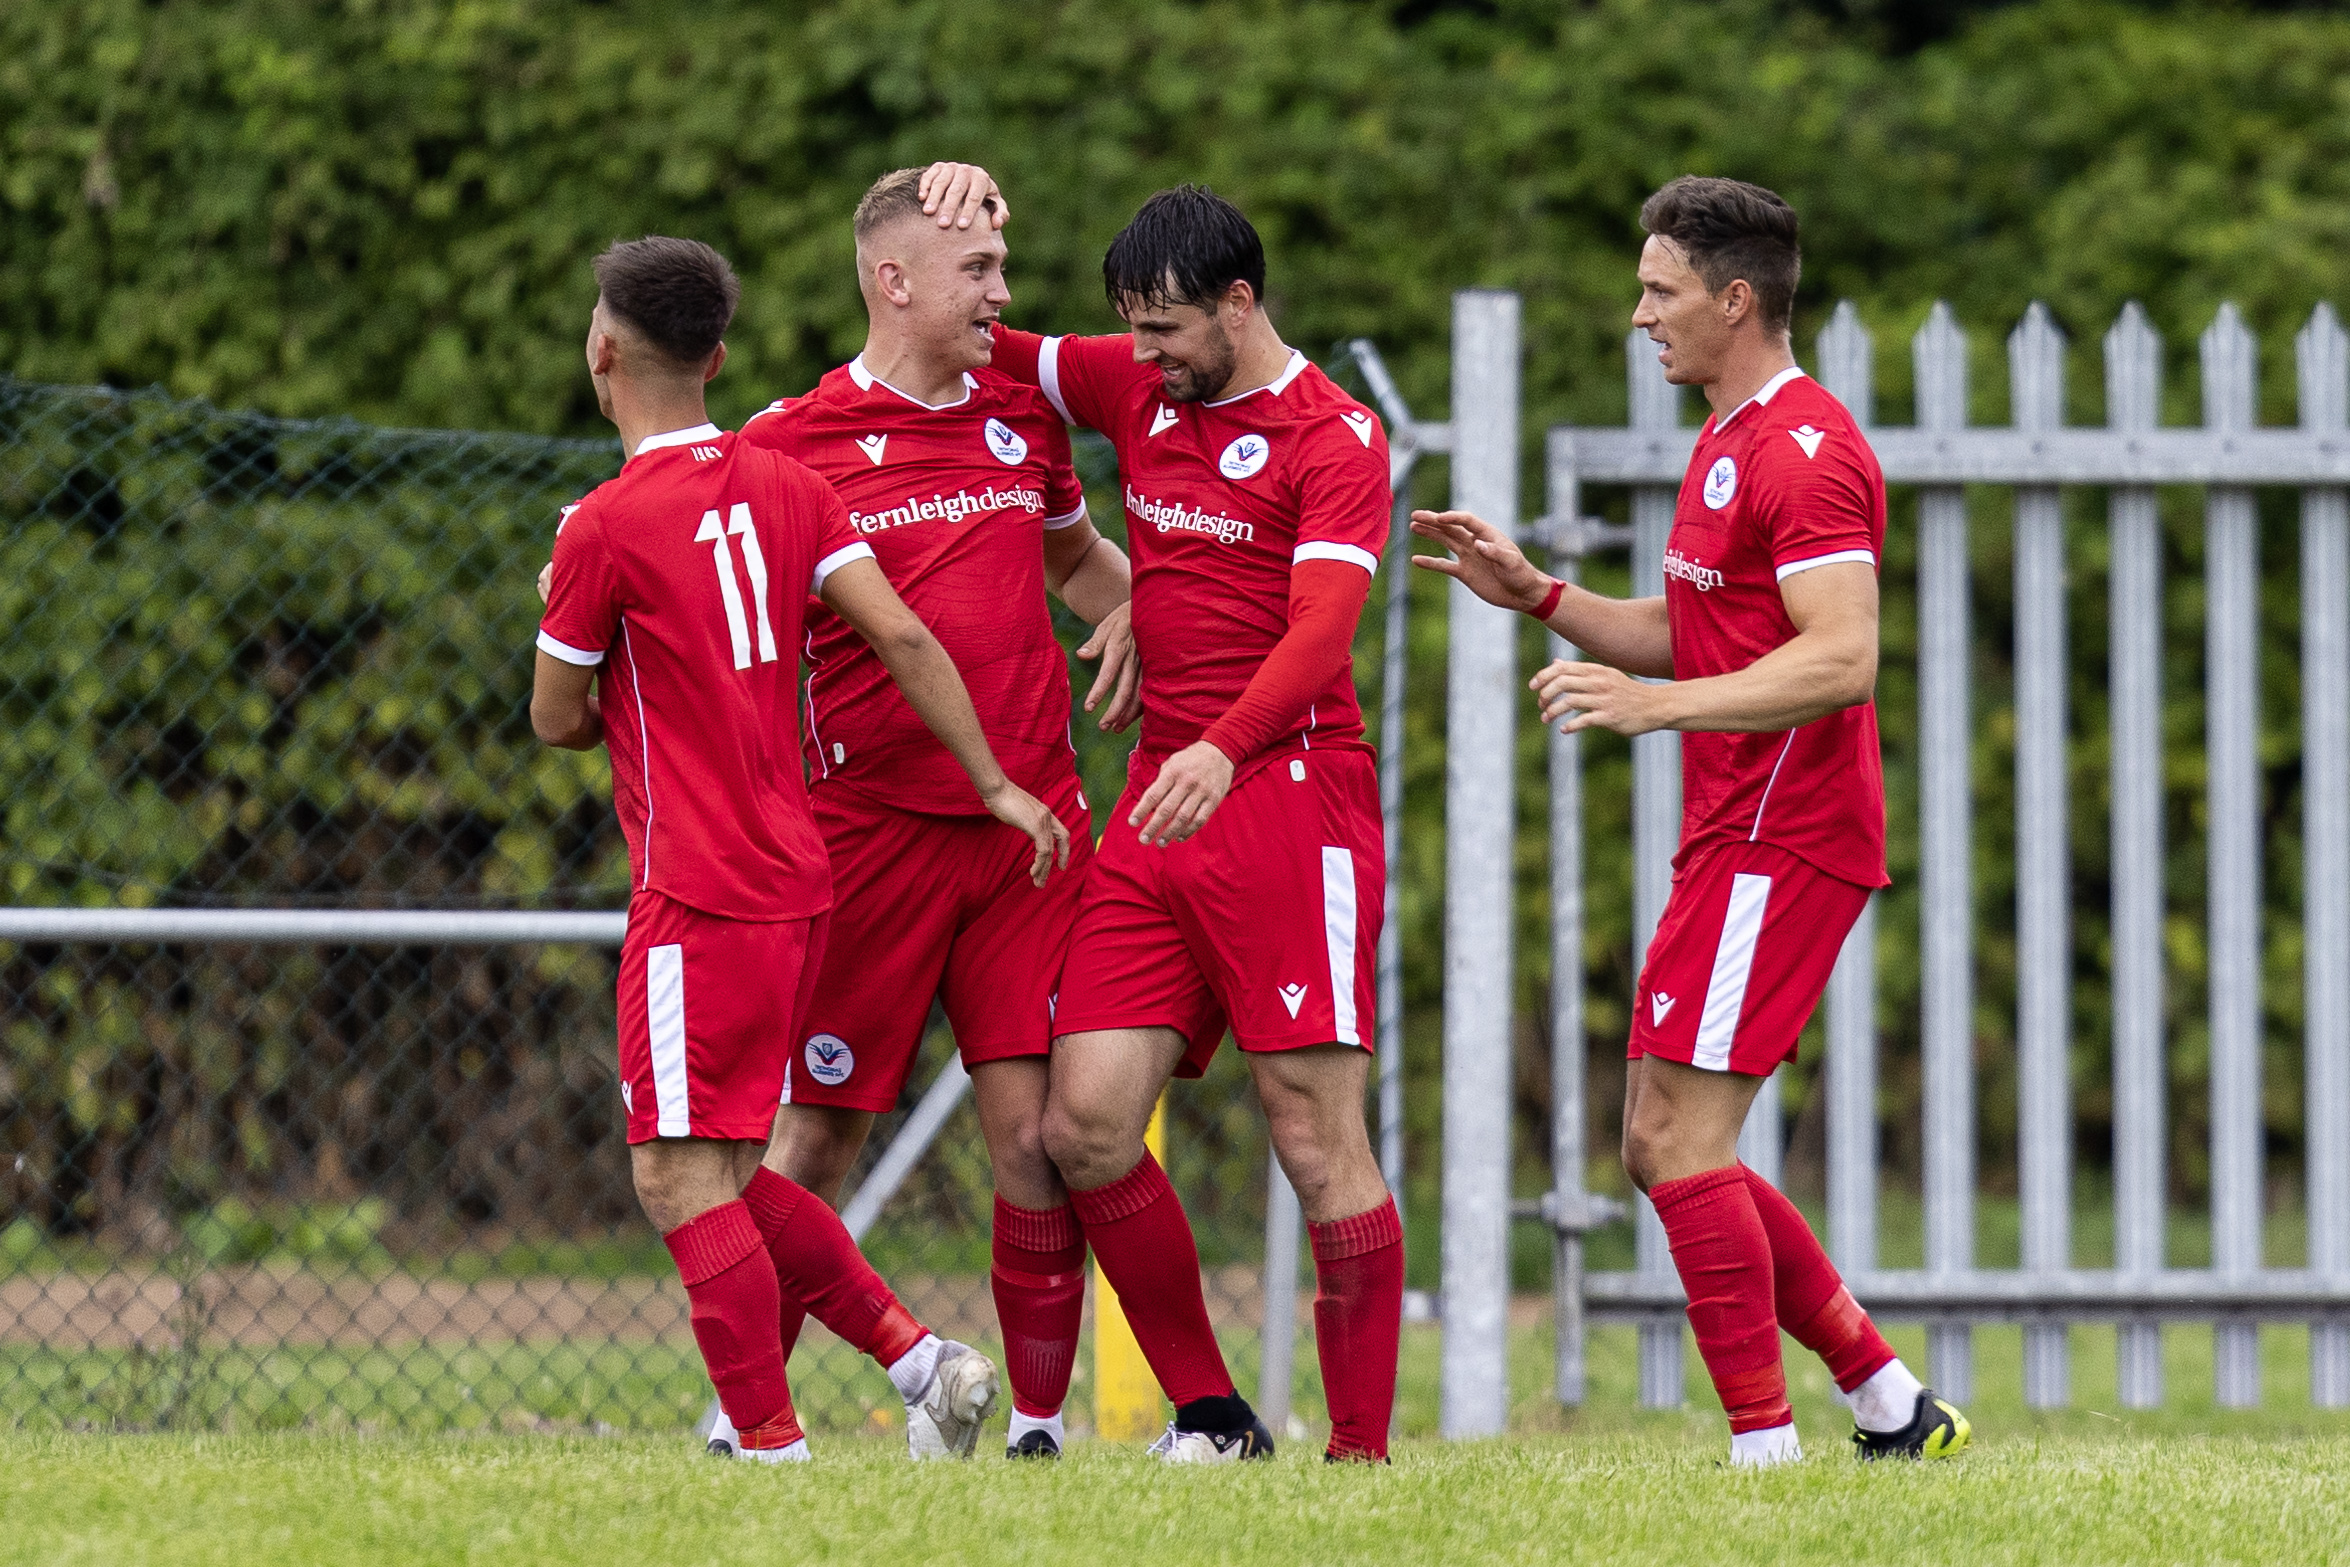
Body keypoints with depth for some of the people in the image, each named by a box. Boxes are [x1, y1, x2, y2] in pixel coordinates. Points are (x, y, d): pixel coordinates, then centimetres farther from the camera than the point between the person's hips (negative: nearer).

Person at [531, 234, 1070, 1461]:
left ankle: (772, 1448, -10)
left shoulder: (604, 529, -11)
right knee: (722, 1176, 16)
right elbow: (903, 639, 2)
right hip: (794, 885, 8)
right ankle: (922, 1361, 8)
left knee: (682, 1178, -5)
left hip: (697, 900, -8)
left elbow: (557, 721, -1)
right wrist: (995, 785, 8)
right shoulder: (783, 487, 7)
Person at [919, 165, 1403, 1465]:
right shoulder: (1134, 387, 14)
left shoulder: (1335, 440, -5)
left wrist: (1222, 751, -33)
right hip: (1158, 799, 7)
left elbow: (1319, 633, -17)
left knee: (1317, 1140, -8)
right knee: (1082, 1127, -3)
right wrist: (960, 205, 9)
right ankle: (1211, 1417, 8)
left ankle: (1362, 1455, -3)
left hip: (1288, 792, -7)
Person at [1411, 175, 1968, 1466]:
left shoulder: (1804, 450, -14)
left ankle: (1766, 1449, -11)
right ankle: (1892, 1406, 15)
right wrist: (1537, 597, 16)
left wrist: (1655, 705, -27)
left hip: (1780, 844, -11)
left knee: (1682, 1140, -13)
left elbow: (1841, 656, -24)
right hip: (1735, 840, 11)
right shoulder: (1731, 442, 19)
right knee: (1662, 1150, 10)